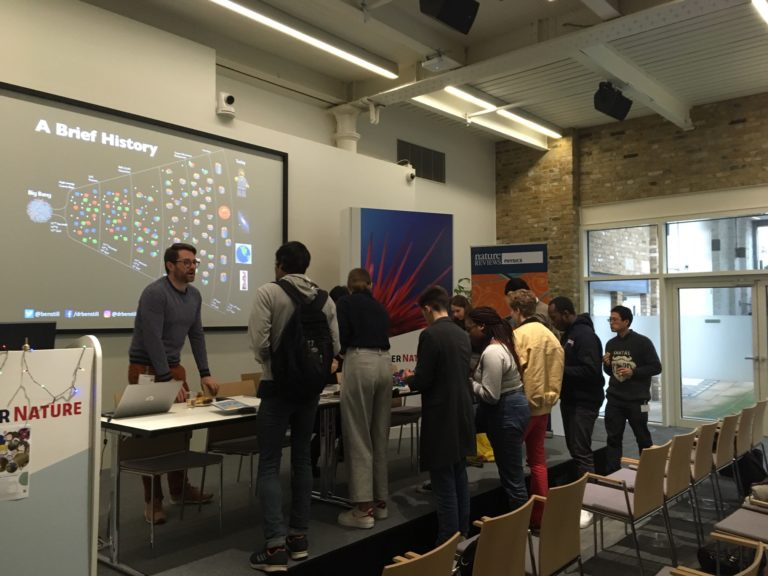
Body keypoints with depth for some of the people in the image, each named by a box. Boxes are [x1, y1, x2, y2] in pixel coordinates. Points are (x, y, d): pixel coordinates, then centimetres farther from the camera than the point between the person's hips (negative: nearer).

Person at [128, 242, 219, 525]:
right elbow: (153, 340, -22)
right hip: (146, 369, -7)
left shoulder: (194, 295, 6)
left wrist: (205, 374, 5)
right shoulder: (154, 293, -18)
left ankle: (179, 489, 22)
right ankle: (153, 500, 9)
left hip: (174, 367, 7)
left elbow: (197, 336, 11)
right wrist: (167, 381, -22)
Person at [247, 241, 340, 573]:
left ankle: (275, 547, -2)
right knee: (302, 460, 16)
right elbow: (334, 346, 0)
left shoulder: (268, 293, -9)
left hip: (277, 386, -5)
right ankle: (299, 537, 23)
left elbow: (259, 341, -16)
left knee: (269, 465, 2)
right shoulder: (325, 300, 3)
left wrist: (270, 362, 4)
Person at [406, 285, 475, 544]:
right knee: (459, 478, 18)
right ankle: (463, 536, 28)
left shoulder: (430, 335, -16)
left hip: (441, 418, -8)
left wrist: (410, 378, 5)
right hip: (462, 415, 8)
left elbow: (423, 381, -18)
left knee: (444, 484, -2)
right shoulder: (463, 335, 7)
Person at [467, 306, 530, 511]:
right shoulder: (498, 345, 11)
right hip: (505, 409, 11)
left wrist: (468, 381, -11)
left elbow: (490, 395, -25)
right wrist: (472, 378, 4)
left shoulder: (492, 352, -22)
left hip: (506, 413, -11)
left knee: (511, 476, 0)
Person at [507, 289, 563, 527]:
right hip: (543, 405, 7)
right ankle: (539, 515, 19)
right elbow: (559, 362, 5)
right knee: (538, 460, 13)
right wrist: (550, 395, 12)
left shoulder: (519, 335, -15)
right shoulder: (548, 334, 5)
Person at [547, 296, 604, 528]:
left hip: (584, 402, -10)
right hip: (570, 400, 10)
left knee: (581, 452, -8)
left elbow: (591, 370, -26)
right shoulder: (567, 334, 12)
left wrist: (561, 371, -21)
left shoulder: (585, 335, -18)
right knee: (574, 449, 14)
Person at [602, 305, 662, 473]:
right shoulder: (610, 344, 8)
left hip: (637, 400, -4)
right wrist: (606, 365, -5)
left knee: (643, 439, 8)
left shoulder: (642, 342, -9)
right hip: (614, 399, 5)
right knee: (613, 438, 5)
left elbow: (656, 367, -8)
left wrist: (633, 372, -19)